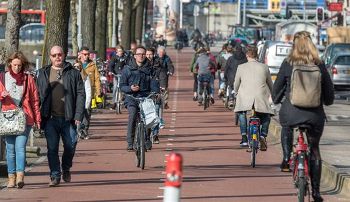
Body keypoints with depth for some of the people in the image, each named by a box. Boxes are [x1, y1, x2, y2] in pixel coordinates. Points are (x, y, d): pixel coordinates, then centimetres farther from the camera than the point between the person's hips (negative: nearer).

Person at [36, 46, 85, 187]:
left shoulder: (73, 73, 7)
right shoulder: (44, 74, 11)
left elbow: (80, 94, 3)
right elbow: (38, 95, 12)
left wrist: (78, 115, -7)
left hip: (68, 118, -1)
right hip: (50, 118, 1)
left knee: (70, 146, 1)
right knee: (52, 148, -2)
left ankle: (66, 169, 26)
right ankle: (55, 175, 5)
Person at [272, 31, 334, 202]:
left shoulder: (288, 64, -4)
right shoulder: (319, 66, -2)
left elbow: (277, 87, 4)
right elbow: (329, 90, 5)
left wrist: (275, 99, 26)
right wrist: (327, 102, 27)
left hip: (291, 112, -1)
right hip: (315, 114, 1)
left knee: (286, 129, 33)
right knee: (314, 150, 14)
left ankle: (286, 158, 12)